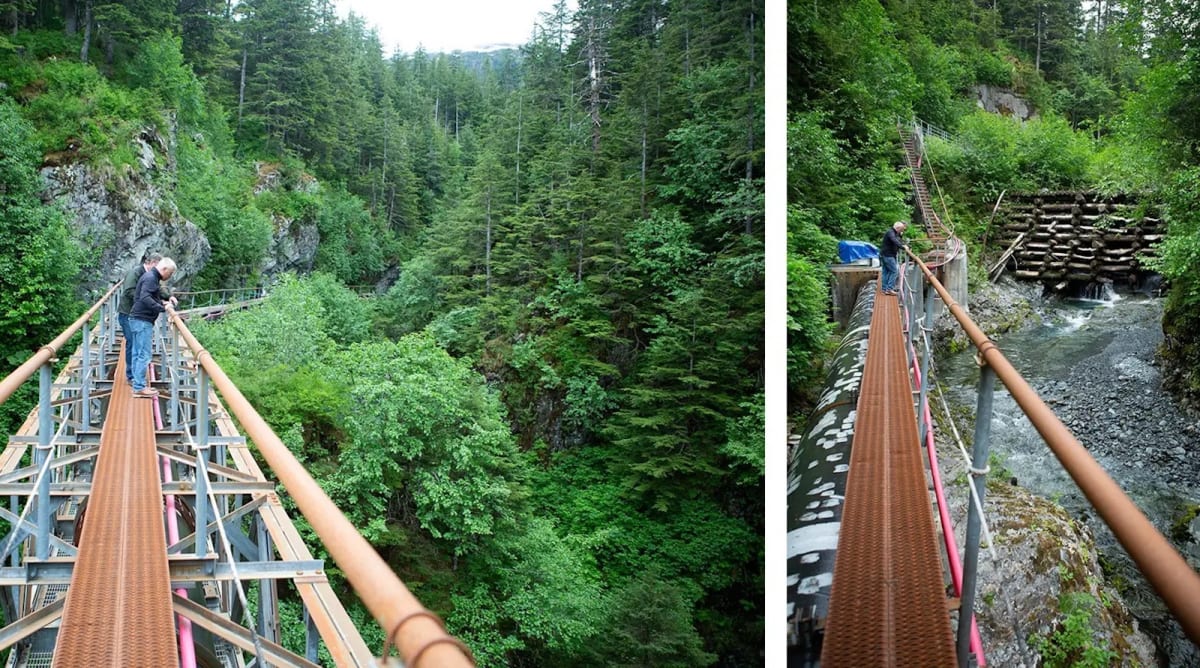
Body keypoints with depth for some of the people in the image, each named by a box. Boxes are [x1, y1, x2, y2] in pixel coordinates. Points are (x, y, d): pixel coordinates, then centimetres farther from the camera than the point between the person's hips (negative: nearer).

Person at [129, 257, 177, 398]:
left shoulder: (152, 277, 16)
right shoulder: (150, 278, -15)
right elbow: (145, 298, -27)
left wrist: (162, 302, 6)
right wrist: (162, 308, -29)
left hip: (139, 320, 11)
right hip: (142, 321, -11)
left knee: (138, 353, 14)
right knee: (144, 355, -8)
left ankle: (137, 384, 20)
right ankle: (139, 388, -6)